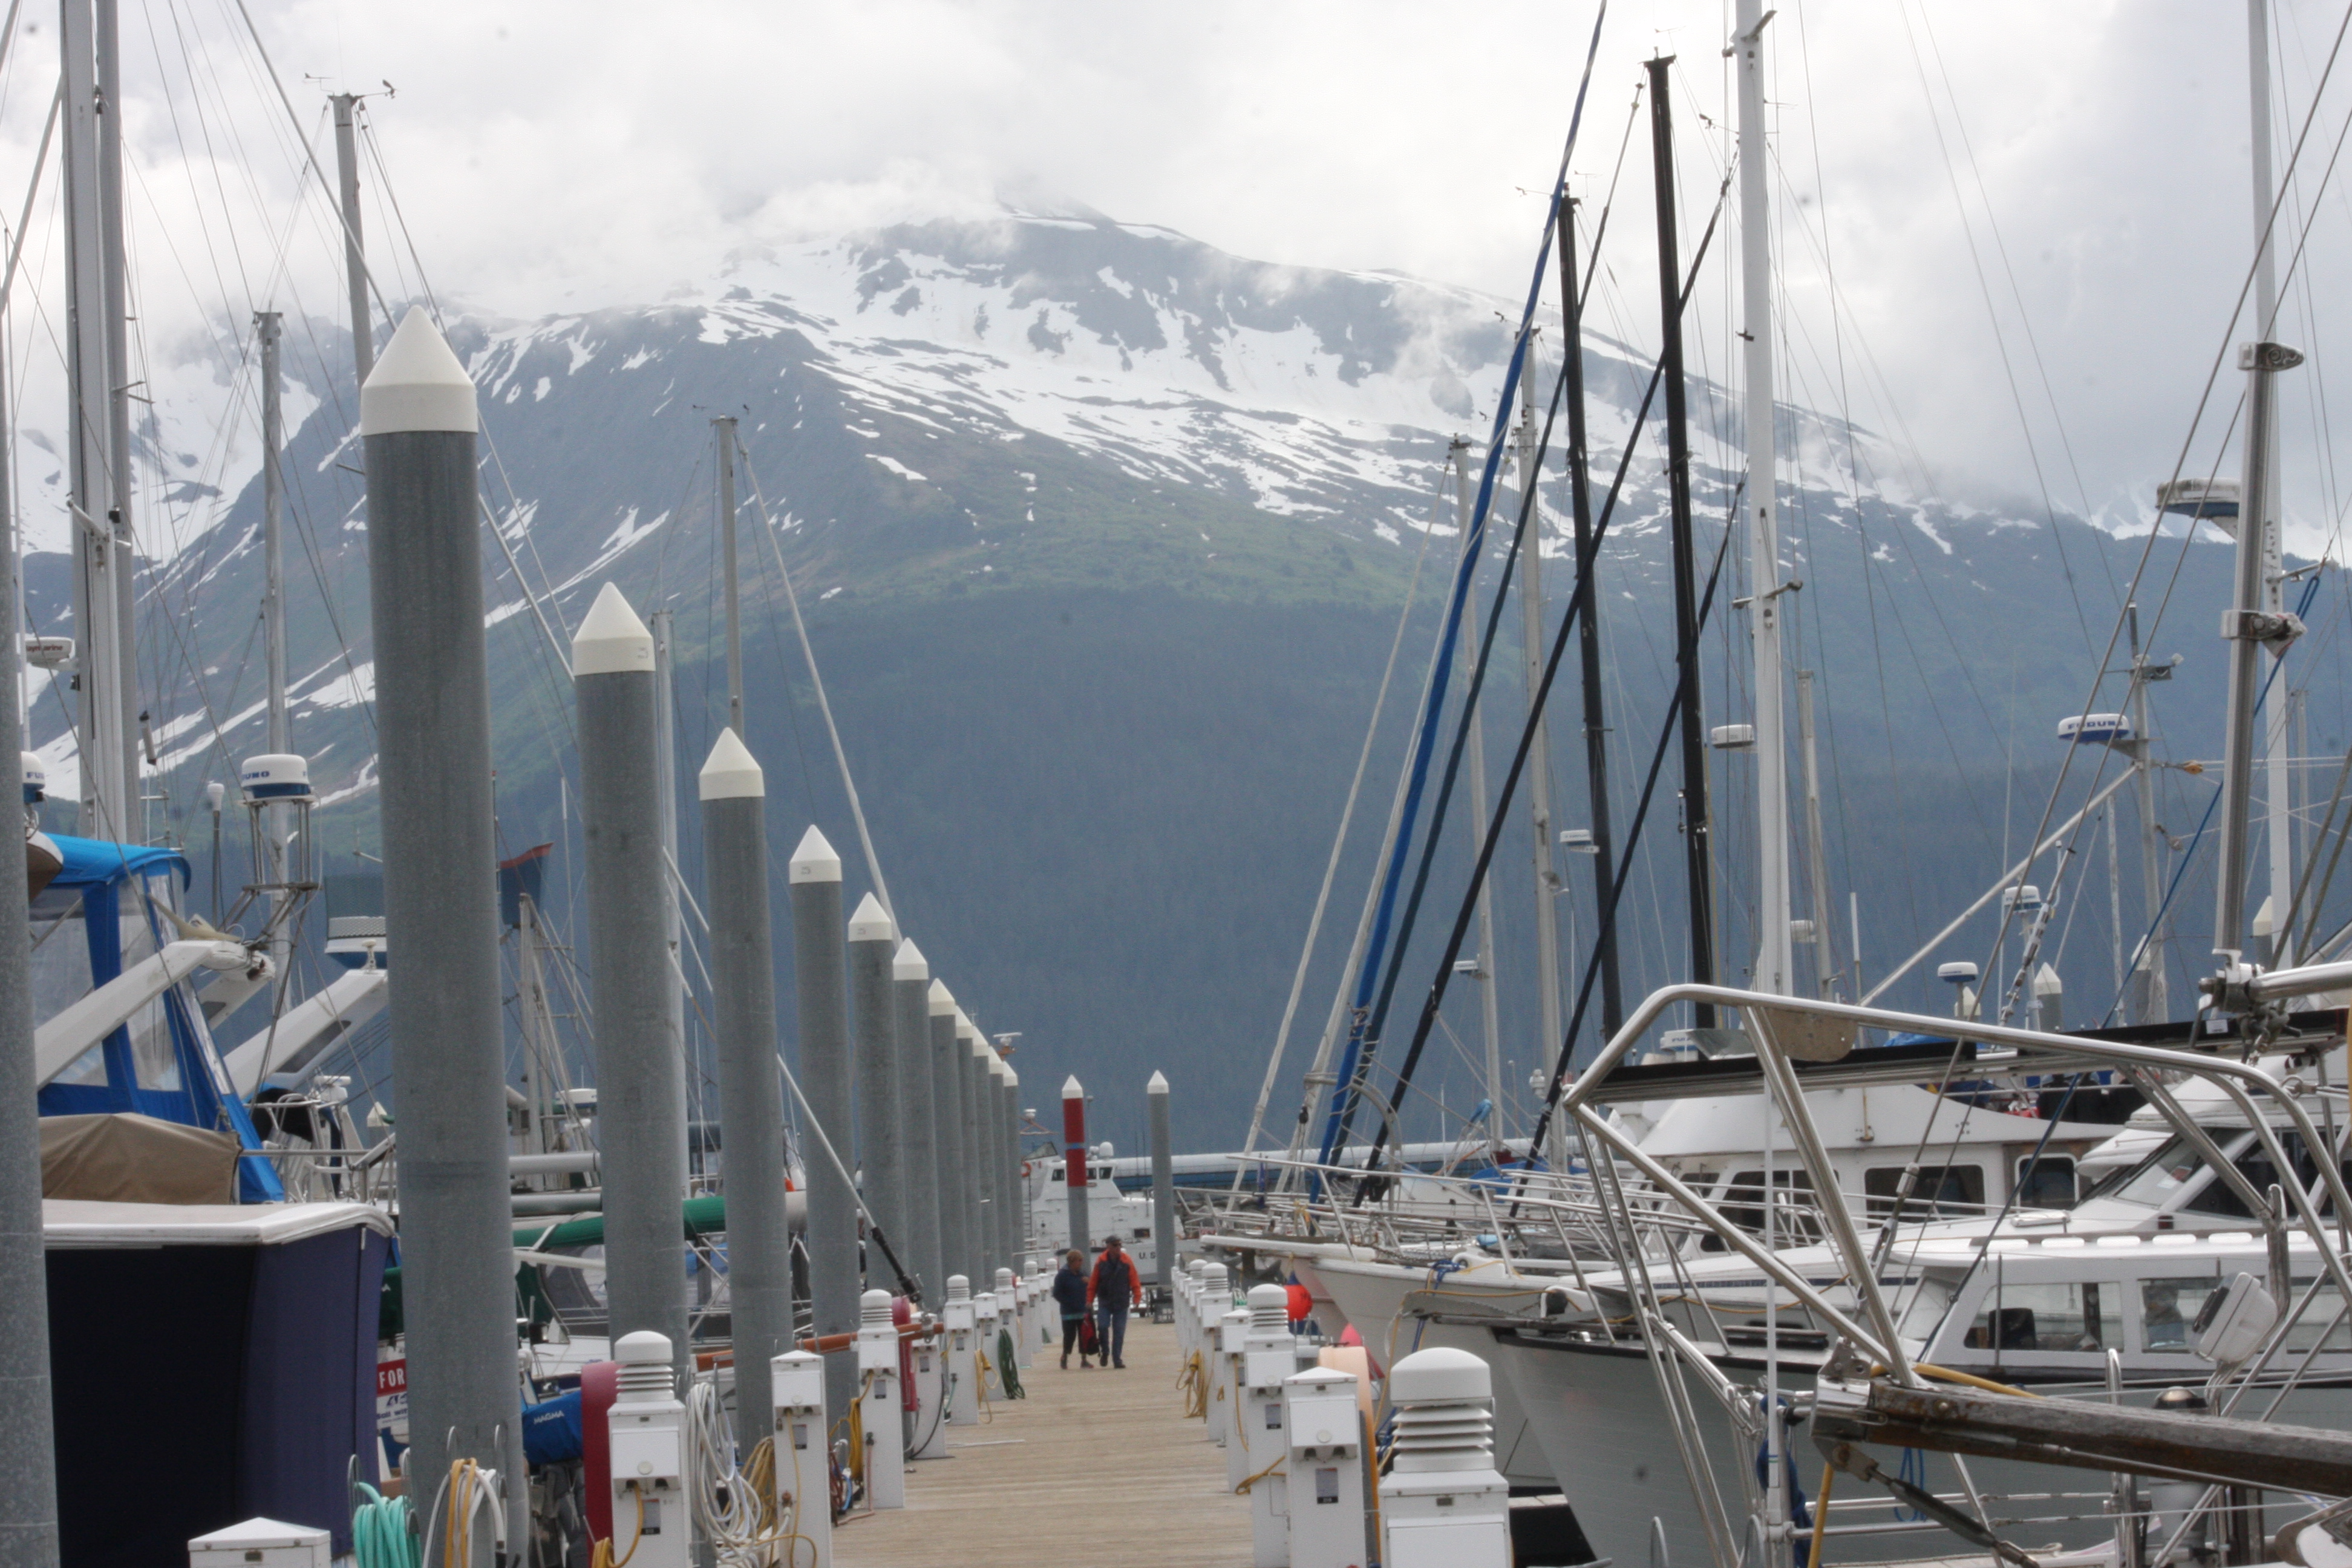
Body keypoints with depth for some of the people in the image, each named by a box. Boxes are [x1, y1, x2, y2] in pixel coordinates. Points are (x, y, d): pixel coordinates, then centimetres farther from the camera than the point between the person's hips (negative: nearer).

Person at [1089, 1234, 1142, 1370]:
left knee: (1119, 1332, 0)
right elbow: (1093, 1283, 2)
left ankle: (1117, 1359, 7)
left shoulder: (1127, 1261, -2)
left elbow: (1134, 1281, -1)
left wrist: (1137, 1296, -11)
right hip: (1105, 1302, 0)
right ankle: (1104, 1352, 13)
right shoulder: (1101, 1262, -2)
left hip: (1121, 1302, 0)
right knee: (1102, 1327, -11)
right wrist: (1089, 1301, 0)